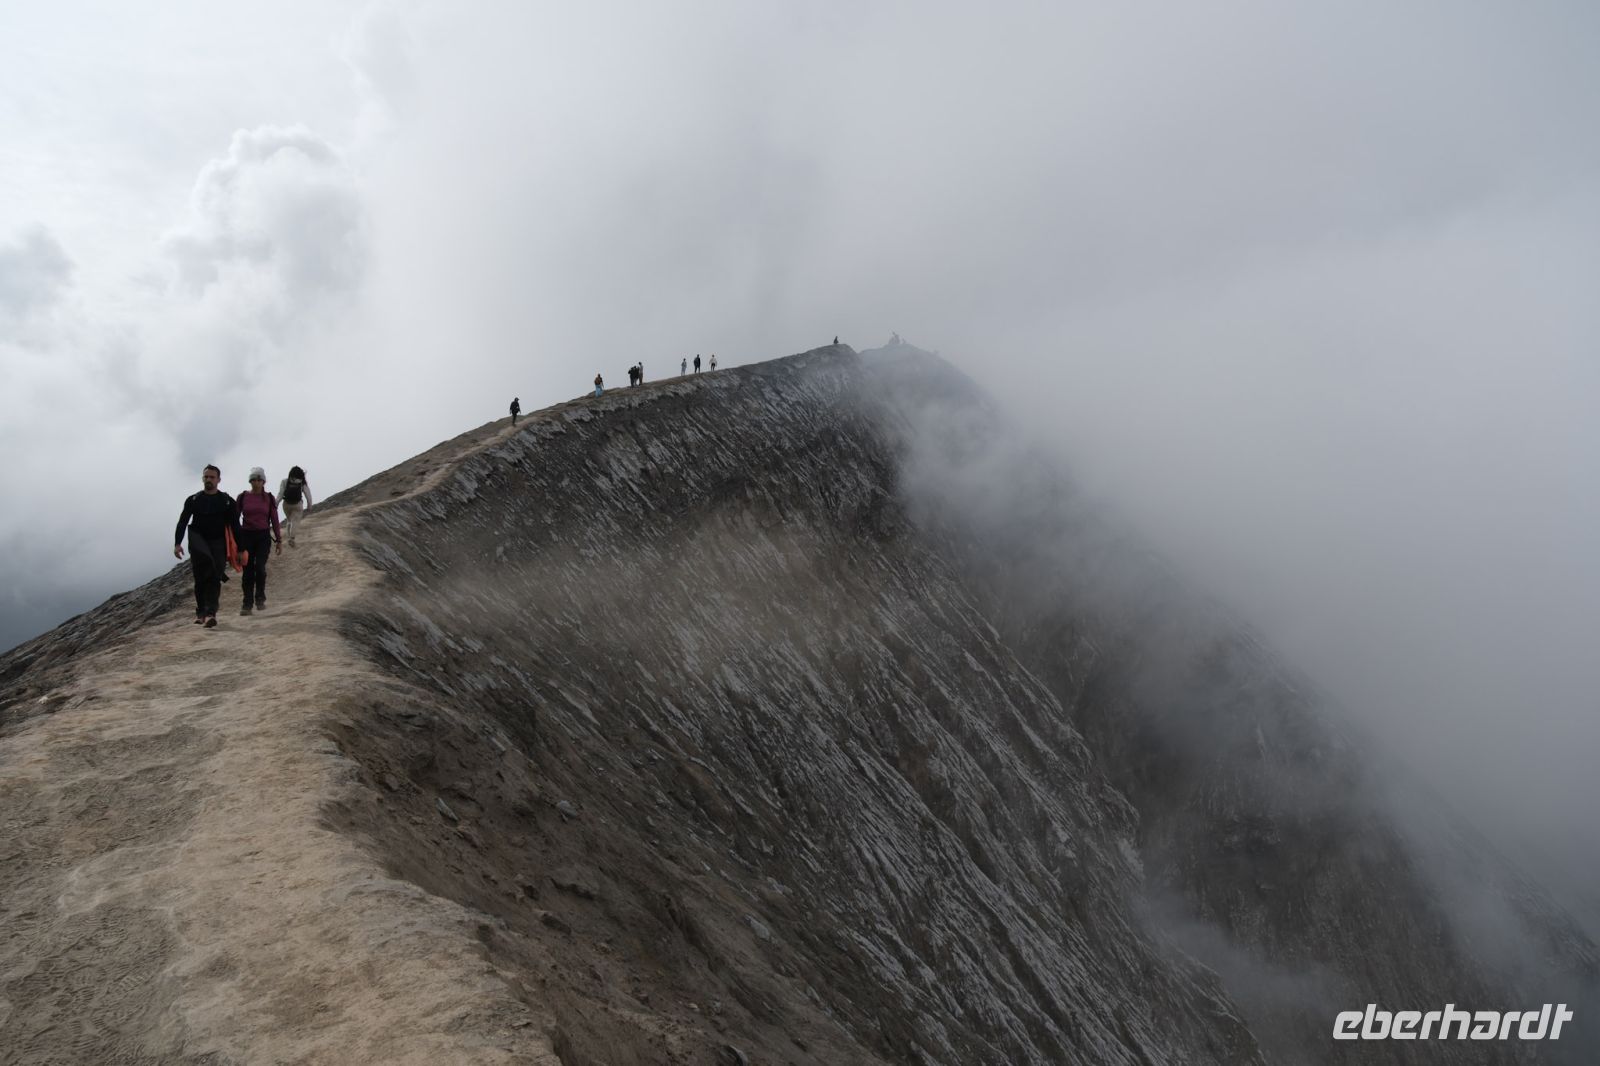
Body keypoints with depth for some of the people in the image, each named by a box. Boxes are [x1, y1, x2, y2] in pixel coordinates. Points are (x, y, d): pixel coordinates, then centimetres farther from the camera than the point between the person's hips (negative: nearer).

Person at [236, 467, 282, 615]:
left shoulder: (269, 498, 1)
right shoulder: (242, 497, 1)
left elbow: (274, 520, 4)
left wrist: (279, 541, 2)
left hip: (264, 536, -1)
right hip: (246, 536, 1)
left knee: (260, 567, -16)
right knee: (248, 570, 1)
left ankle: (260, 599, 5)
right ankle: (247, 604, 8)